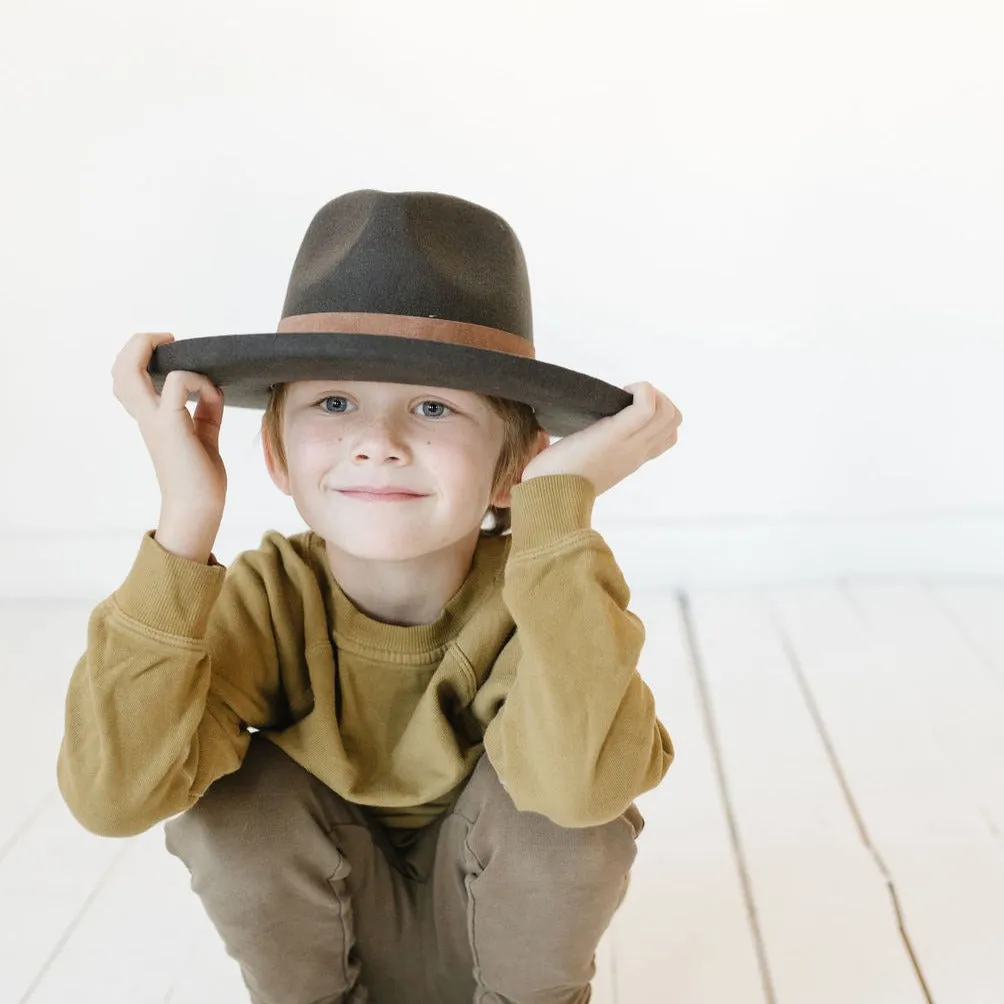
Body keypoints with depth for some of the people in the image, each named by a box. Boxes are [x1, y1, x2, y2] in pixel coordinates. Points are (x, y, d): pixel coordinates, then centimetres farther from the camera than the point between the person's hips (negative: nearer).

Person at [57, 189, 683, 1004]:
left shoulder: (538, 585, -27)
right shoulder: (269, 596, -22)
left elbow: (585, 784, -48)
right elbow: (113, 793, -37)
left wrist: (561, 500, -47)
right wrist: (185, 522, -43)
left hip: (511, 928, -1)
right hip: (324, 938, 2)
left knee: (552, 784, -30)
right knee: (236, 792, -26)